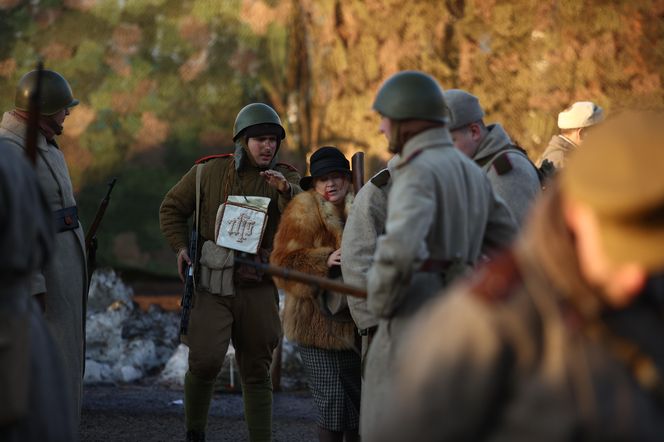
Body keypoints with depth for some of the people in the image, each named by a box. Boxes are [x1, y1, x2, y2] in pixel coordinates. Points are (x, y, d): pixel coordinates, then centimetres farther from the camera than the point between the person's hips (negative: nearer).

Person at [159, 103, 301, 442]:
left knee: (256, 371, 8)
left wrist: (286, 190, -38)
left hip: (258, 289, 2)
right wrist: (180, 248, -5)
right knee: (206, 360, -17)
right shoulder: (210, 172, -1)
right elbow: (171, 209, 11)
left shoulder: (284, 177, 1)